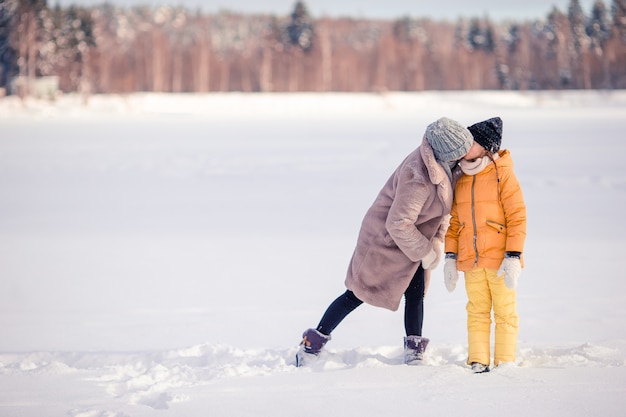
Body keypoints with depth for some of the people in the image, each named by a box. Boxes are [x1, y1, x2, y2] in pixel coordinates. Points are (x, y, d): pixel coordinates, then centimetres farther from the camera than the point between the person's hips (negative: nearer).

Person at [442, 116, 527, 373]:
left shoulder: (503, 175, -7)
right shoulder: (460, 180, 9)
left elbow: (517, 217, -10)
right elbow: (454, 221, 15)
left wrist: (513, 256, -16)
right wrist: (450, 256, 9)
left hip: (499, 260, -5)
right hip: (471, 261, 5)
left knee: (505, 312, 3)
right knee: (477, 312, 9)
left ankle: (504, 364, 8)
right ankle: (478, 363, 14)